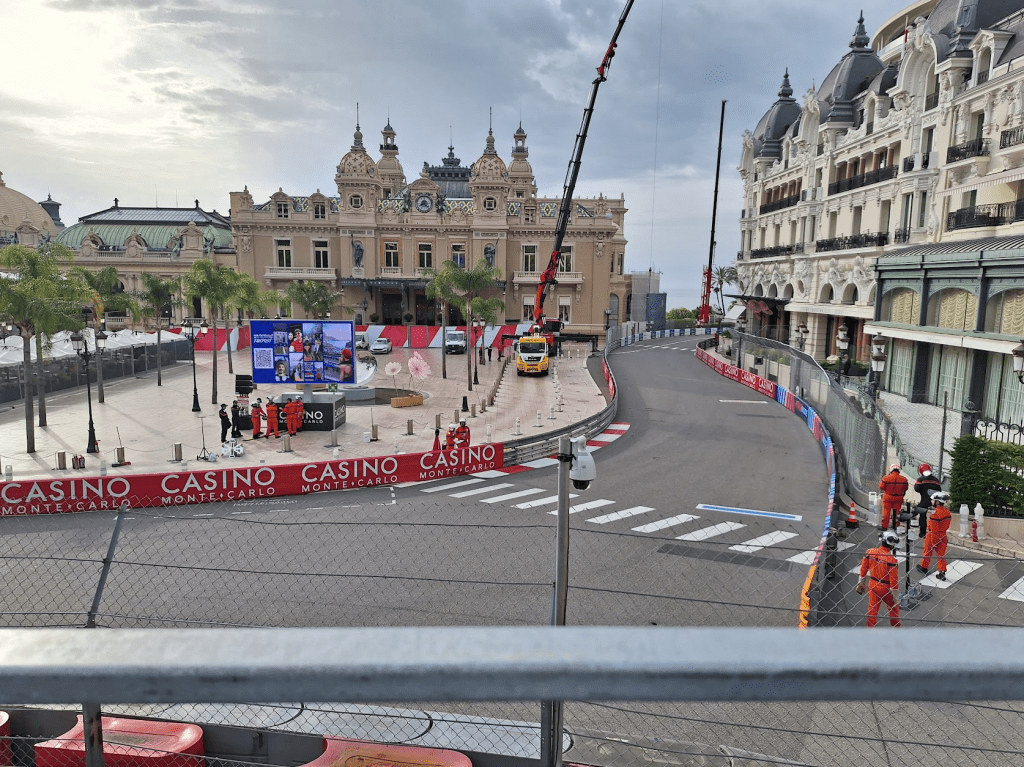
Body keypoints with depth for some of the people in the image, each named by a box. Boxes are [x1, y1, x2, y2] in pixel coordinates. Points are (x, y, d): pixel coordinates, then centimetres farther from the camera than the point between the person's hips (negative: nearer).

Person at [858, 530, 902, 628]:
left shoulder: (869, 552, -10)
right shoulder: (891, 559, -24)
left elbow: (863, 569, 1)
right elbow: (894, 579, -19)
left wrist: (860, 583, 14)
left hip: (872, 585, 4)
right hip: (886, 588, -4)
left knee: (872, 609, 14)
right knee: (893, 607, 21)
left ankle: (870, 628, 20)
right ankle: (896, 626, 37)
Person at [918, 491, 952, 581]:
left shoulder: (935, 513, -24)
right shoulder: (947, 512, 0)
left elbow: (933, 529, -22)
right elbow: (946, 526, 9)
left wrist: (933, 543, -17)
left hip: (933, 536, -6)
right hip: (943, 536, 6)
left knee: (927, 552, 13)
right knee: (941, 554, 11)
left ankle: (924, 567, 30)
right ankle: (942, 573, 8)